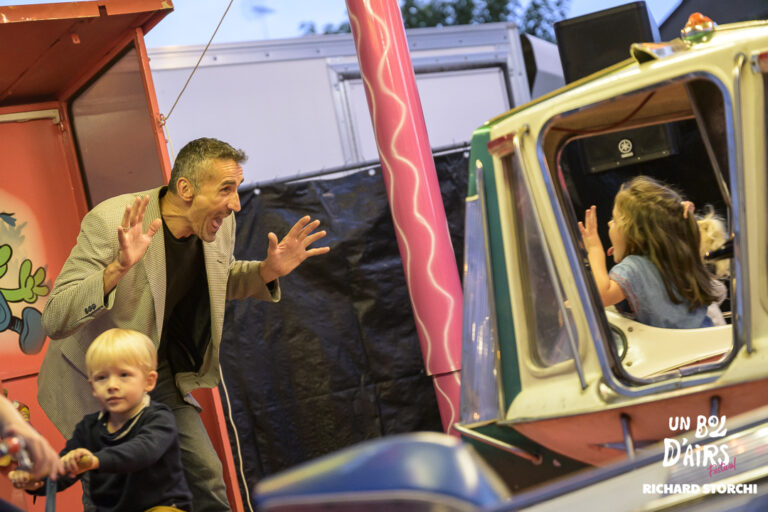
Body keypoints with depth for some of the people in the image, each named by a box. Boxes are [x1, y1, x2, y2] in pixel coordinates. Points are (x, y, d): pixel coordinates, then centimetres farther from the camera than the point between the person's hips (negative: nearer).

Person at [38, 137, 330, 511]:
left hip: (162, 377, 6)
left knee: (207, 480, 5)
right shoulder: (109, 223, -29)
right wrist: (118, 267, -47)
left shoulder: (218, 226, -9)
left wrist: (268, 271, -7)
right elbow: (54, 319, -32)